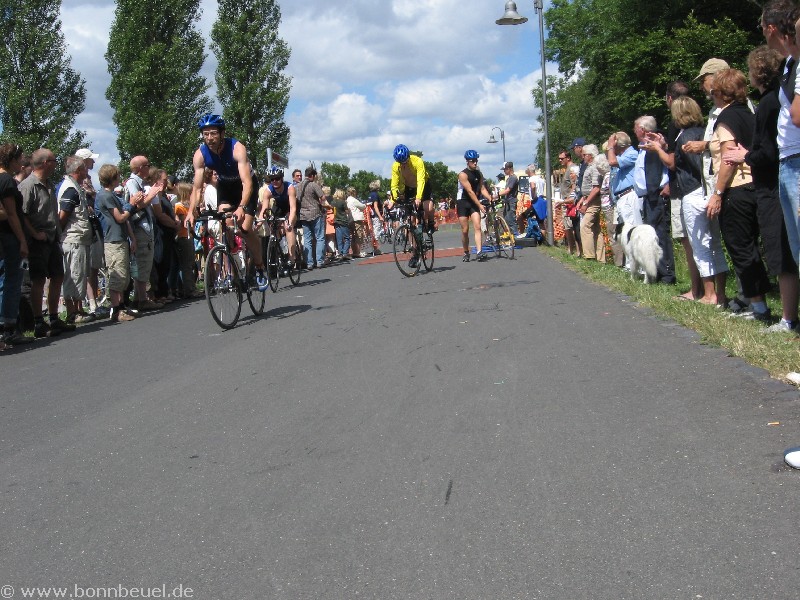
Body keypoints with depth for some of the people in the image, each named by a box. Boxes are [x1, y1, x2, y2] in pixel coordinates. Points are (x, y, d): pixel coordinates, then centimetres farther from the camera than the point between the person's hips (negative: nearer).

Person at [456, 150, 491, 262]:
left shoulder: (479, 174, 6)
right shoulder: (463, 175, -14)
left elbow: (482, 189, 0)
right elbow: (470, 191, -19)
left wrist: (491, 198, -18)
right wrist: (480, 205, -24)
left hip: (474, 202, 4)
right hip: (463, 202, -4)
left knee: (477, 227, -12)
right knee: (465, 230, -1)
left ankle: (479, 252, -22)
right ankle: (466, 253, 16)